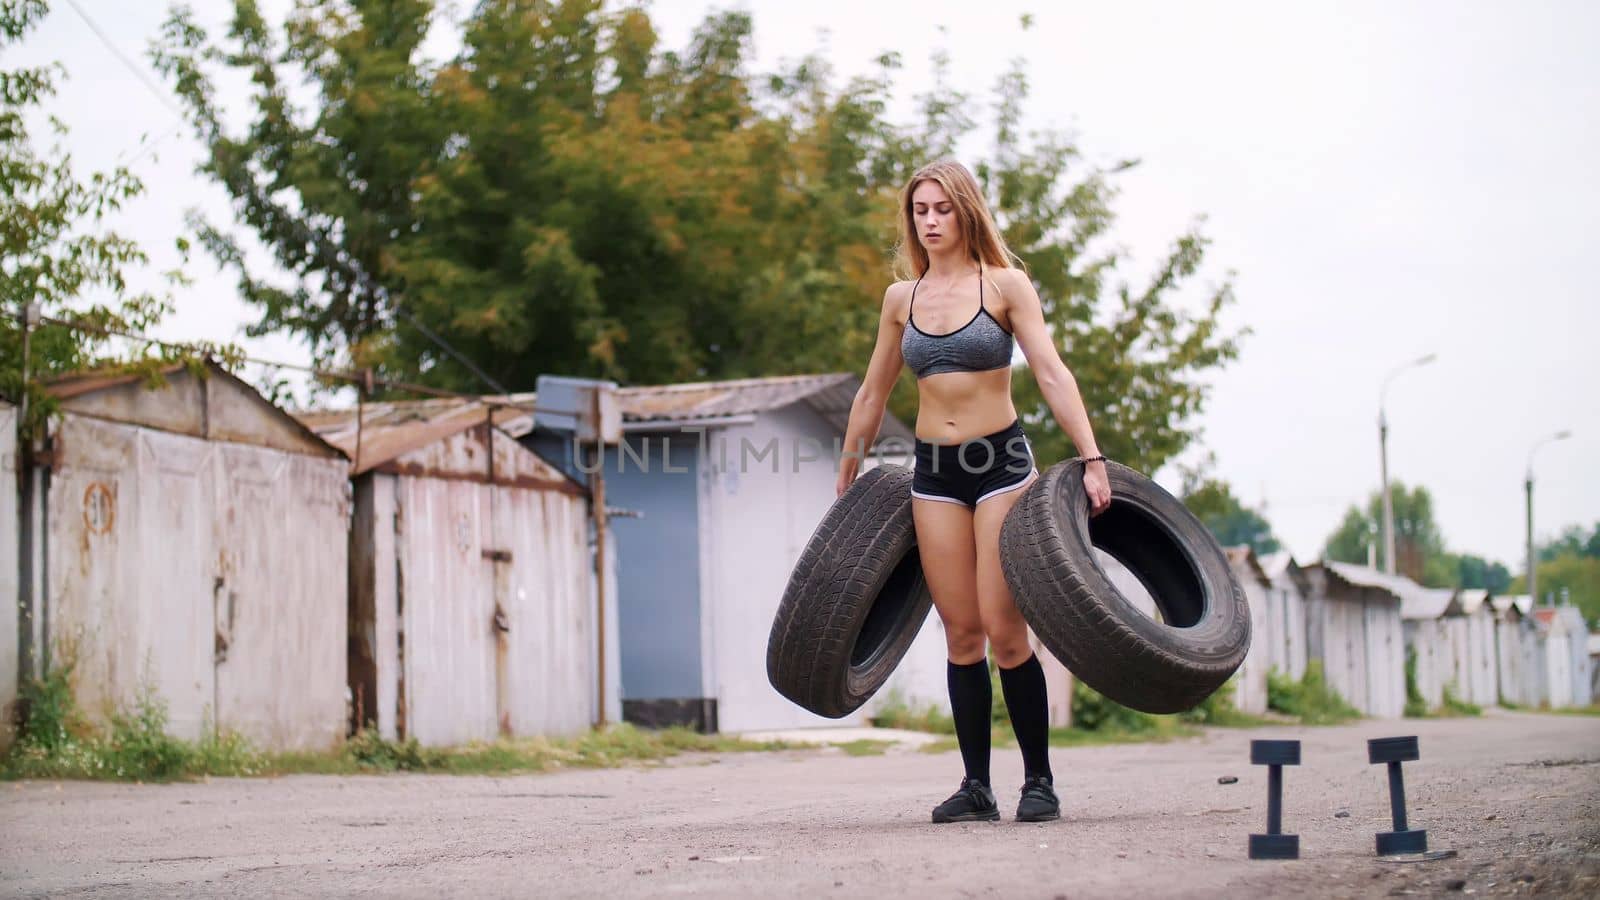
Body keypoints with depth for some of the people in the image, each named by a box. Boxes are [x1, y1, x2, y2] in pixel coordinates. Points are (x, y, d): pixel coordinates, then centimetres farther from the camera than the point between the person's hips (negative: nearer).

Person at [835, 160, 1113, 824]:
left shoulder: (1004, 285, -1)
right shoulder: (901, 298, 10)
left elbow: (1052, 375, -7)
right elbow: (872, 395, 19)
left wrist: (1091, 459, -16)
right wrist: (846, 480, 23)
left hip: (1001, 461, -3)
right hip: (933, 471, 3)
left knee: (1004, 629, -8)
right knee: (960, 633, 2)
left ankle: (1039, 779, 2)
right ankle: (976, 787, 6)